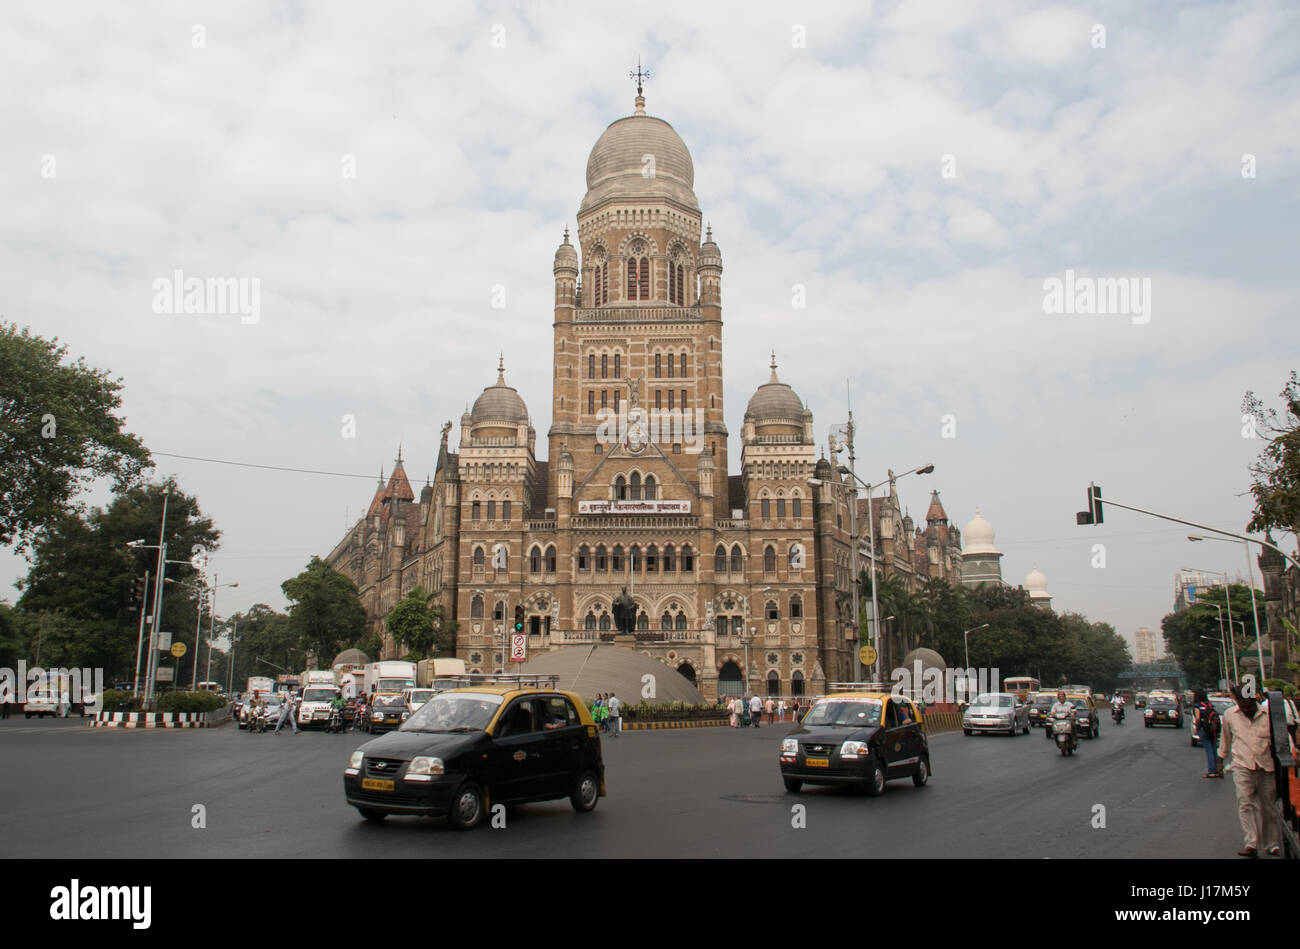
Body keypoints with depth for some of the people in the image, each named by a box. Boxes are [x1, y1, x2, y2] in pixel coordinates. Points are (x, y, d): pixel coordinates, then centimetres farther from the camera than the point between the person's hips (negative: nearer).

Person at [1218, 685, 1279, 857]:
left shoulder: (1268, 714, -1)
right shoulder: (1229, 715, 4)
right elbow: (1225, 738, 18)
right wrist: (1222, 757, 25)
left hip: (1266, 767, 0)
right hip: (1242, 767, 0)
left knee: (1268, 806, 7)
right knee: (1245, 804, -13)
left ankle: (1271, 843, 23)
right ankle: (1251, 844, -17)